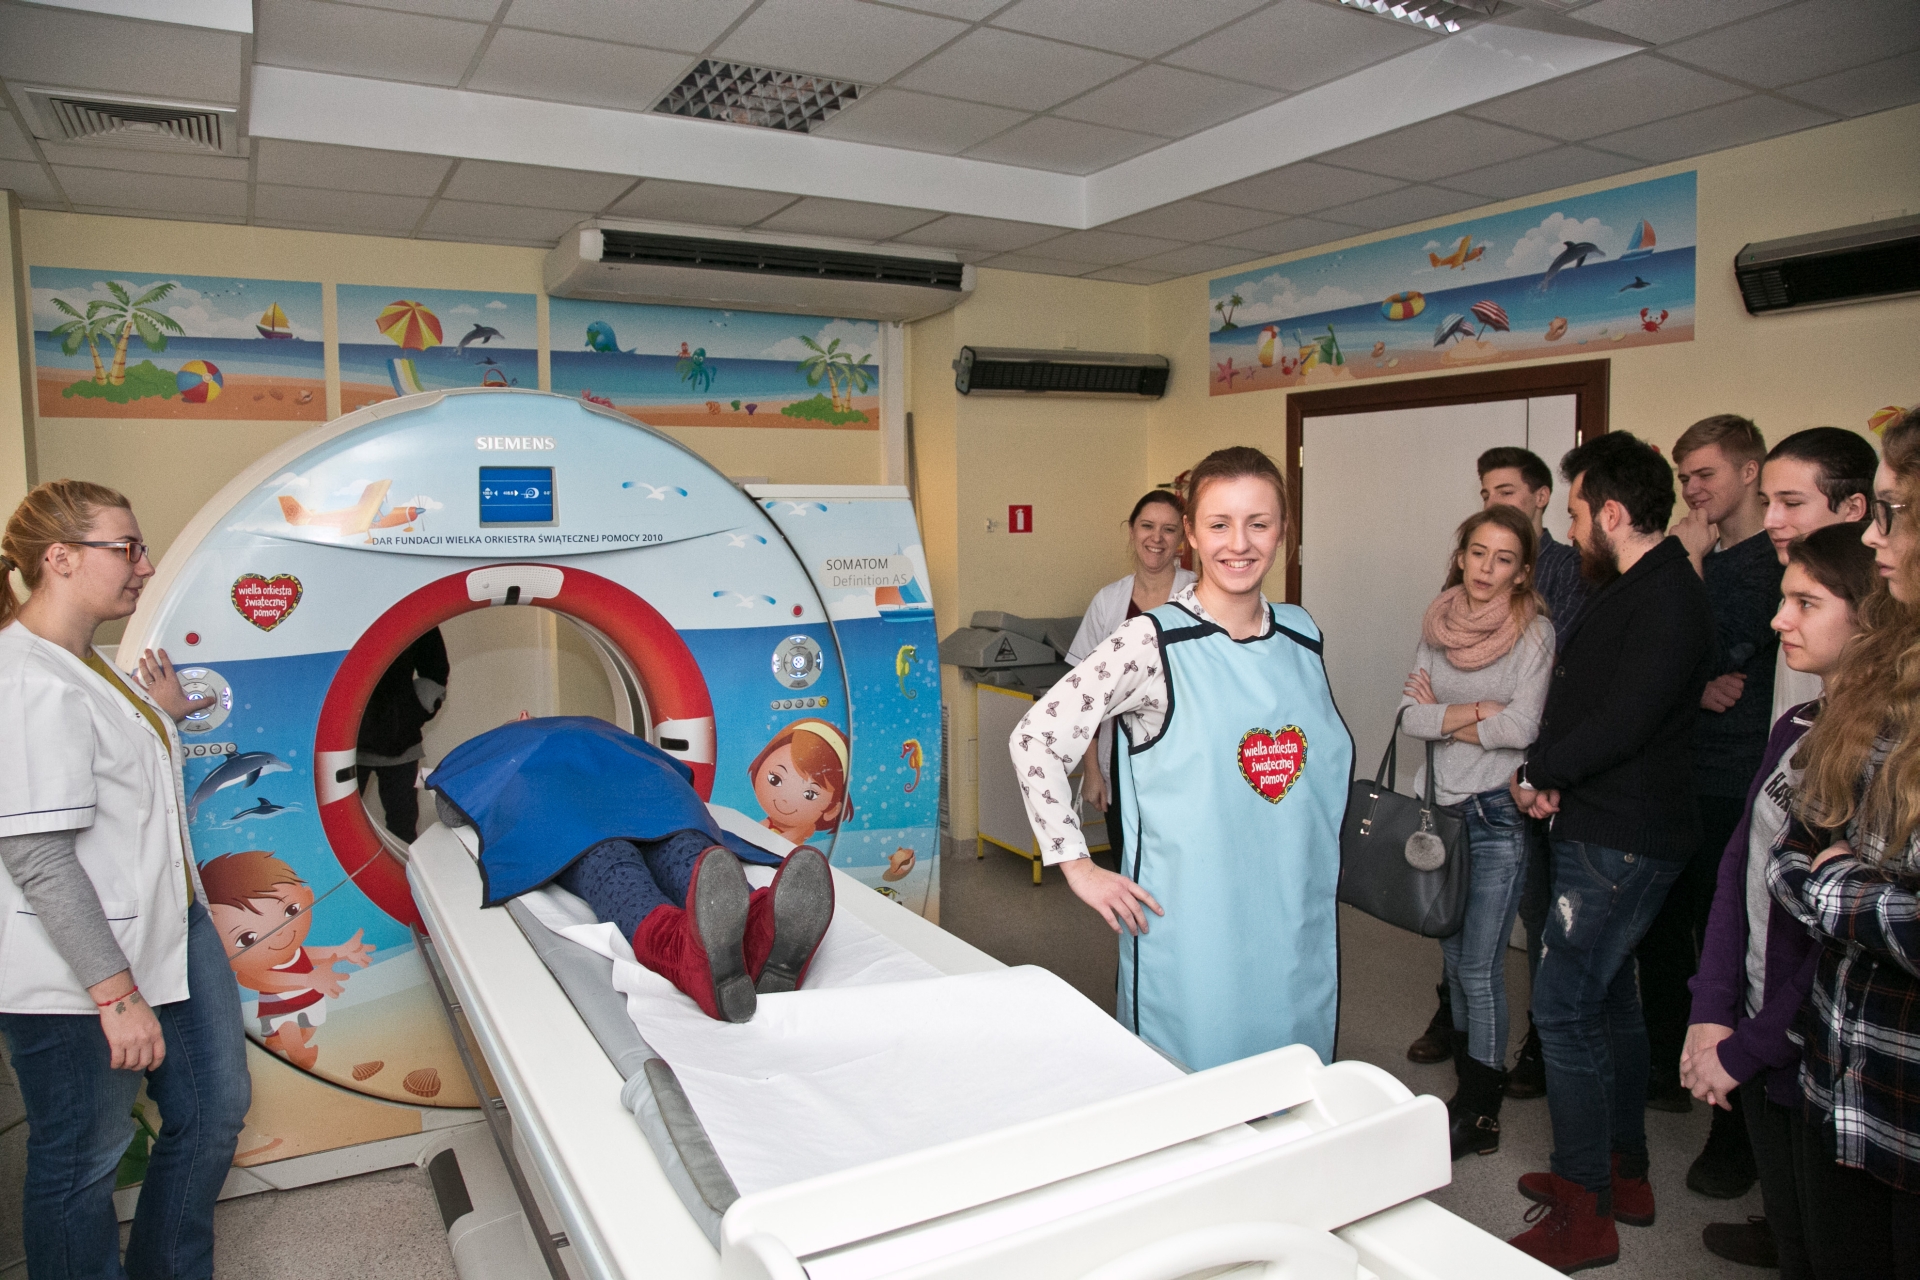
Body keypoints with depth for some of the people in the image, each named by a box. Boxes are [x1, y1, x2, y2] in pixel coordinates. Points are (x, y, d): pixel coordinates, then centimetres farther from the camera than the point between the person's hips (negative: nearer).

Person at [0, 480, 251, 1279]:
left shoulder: (85, 664, 8)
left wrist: (163, 715, 10)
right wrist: (117, 995, -25)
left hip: (168, 931, 10)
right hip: (76, 977, -10)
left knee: (215, 1109, 20)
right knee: (83, 1162, 10)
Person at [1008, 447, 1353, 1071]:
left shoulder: (1301, 634, 5)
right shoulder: (1153, 642, -13)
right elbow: (1035, 737, -13)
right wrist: (1077, 866, -12)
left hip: (1296, 928, 5)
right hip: (1192, 927, -5)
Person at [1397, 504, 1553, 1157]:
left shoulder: (1534, 632, -8)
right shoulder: (1438, 625, 5)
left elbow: (1521, 728, -18)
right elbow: (1409, 715, -2)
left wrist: (1441, 713, -8)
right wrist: (1478, 711, -14)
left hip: (1500, 812, -5)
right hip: (1442, 803, 5)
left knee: (1479, 967, -1)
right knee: (1454, 954, 14)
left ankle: (1478, 1113, 15)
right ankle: (1475, 1083, 31)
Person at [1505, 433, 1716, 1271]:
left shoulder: (1669, 601, -19)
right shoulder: (1629, 590, 13)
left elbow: (1623, 722, -26)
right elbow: (1576, 699, 13)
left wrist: (1537, 773, -12)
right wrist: (1548, 776, -3)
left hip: (1622, 842, -10)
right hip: (1600, 829, 10)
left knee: (1562, 1006, -6)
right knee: (1609, 995, 18)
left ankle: (1585, 1213, 6)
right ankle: (1624, 1174, 33)